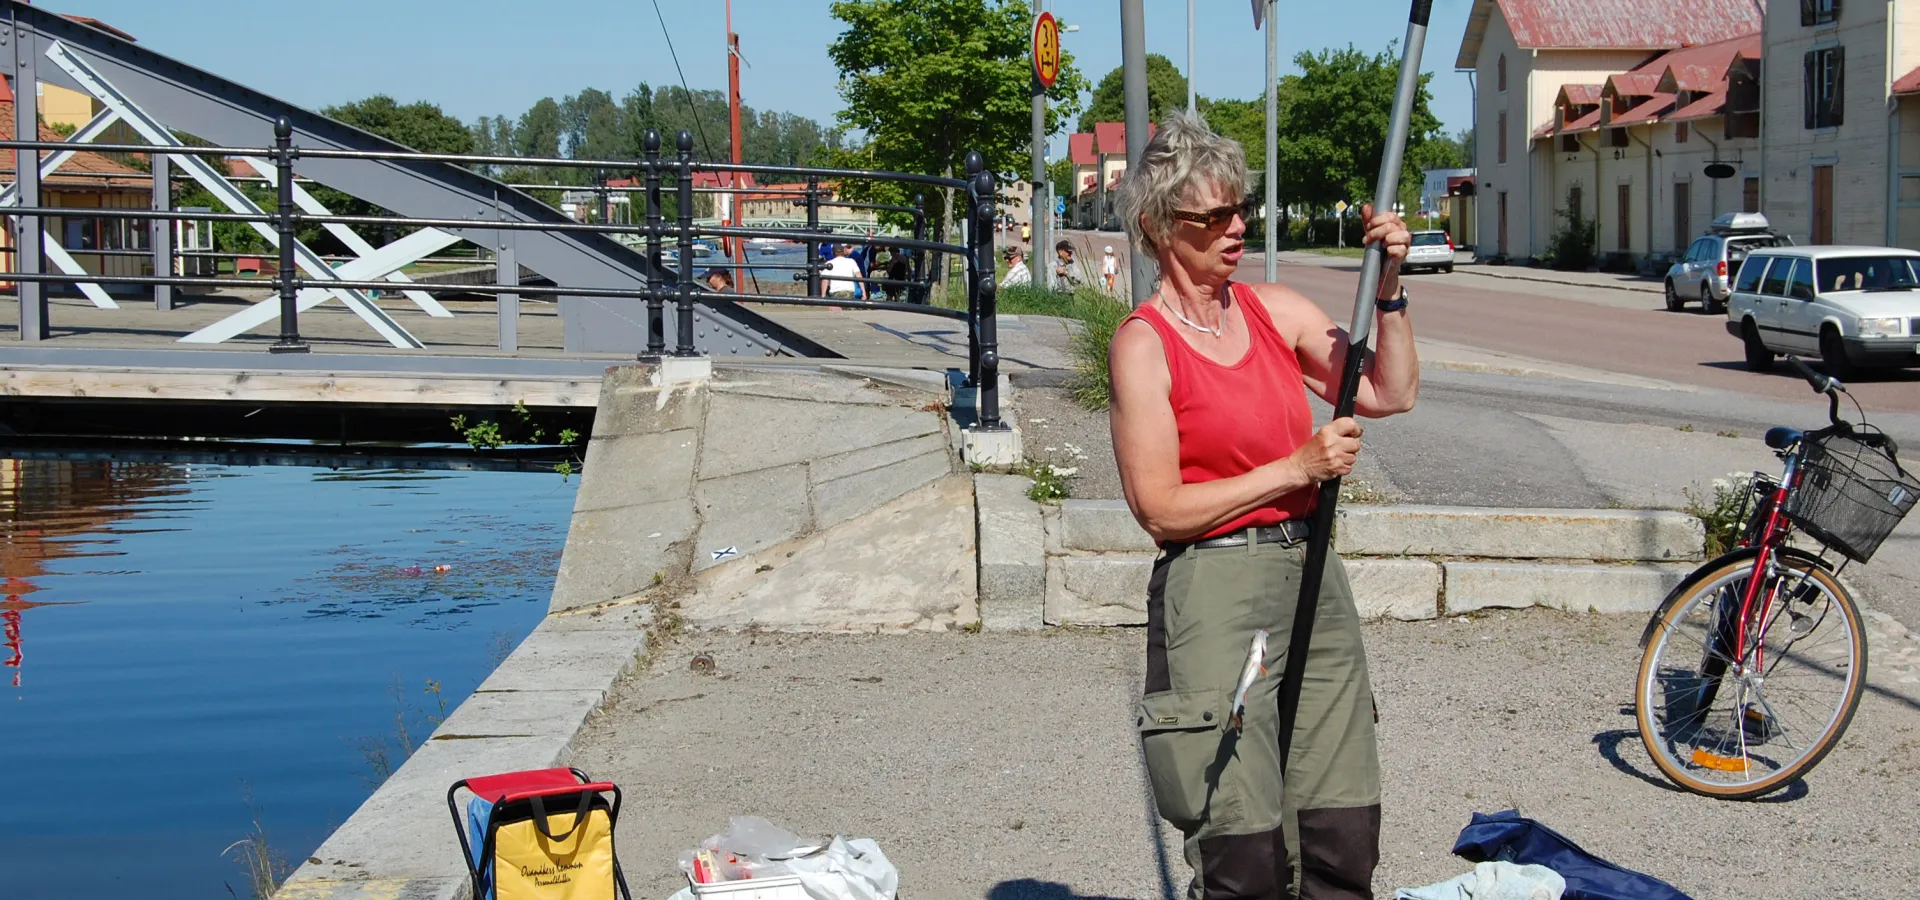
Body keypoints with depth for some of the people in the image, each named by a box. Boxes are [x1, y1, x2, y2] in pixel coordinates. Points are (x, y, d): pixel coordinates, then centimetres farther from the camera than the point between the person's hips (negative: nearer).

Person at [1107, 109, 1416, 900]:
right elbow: (1159, 508, -11)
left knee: (1345, 835, 4)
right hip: (1212, 588, -6)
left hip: (1311, 575, 6)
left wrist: (1389, 285, -2)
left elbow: (1391, 393, 8)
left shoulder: (1276, 309, 11)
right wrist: (1296, 468, -12)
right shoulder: (1143, 343, -6)